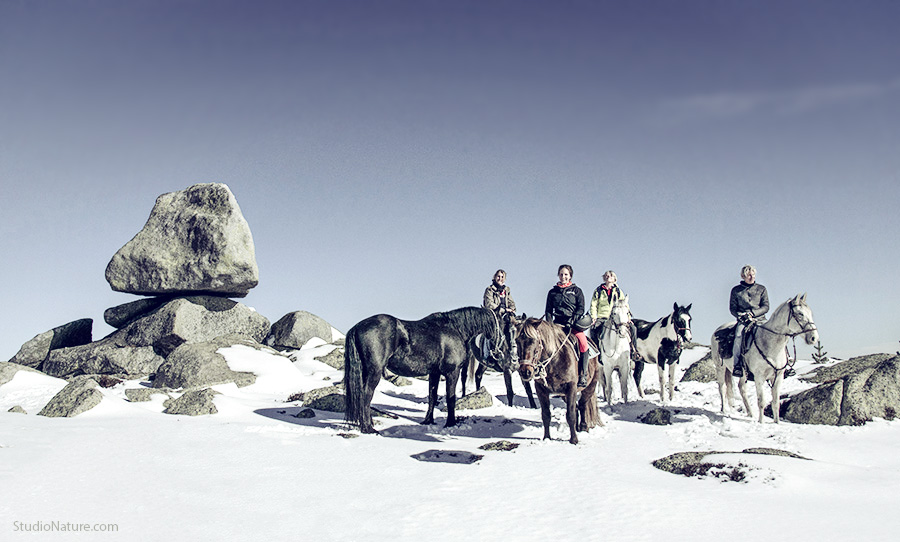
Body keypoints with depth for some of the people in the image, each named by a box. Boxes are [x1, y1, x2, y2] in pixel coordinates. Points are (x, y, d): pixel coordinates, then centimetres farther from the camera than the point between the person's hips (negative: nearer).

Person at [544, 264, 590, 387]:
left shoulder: (576, 291, 9)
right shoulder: (552, 292, 14)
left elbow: (581, 309, 2)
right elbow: (548, 310, 13)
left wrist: (572, 320, -14)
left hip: (574, 323, -2)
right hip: (558, 324, 2)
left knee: (583, 343, -26)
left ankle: (583, 376, -16)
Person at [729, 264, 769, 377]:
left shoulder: (761, 289, 13)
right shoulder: (736, 290, 11)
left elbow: (765, 307, 6)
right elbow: (732, 308, 10)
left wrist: (752, 313, -10)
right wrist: (741, 315, -10)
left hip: (760, 319, 1)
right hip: (743, 321, -1)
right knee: (739, 335, -32)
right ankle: (737, 365, -28)